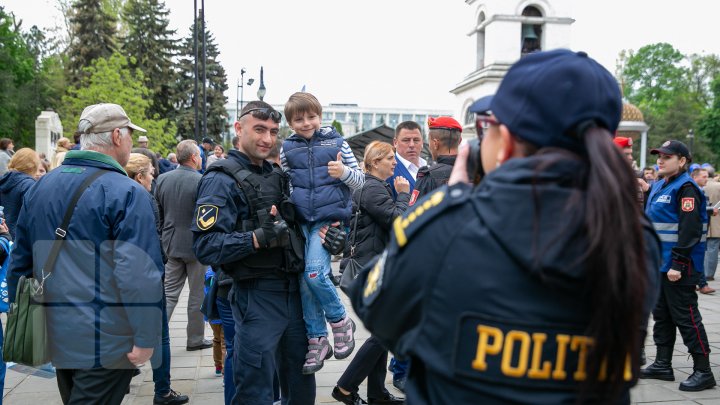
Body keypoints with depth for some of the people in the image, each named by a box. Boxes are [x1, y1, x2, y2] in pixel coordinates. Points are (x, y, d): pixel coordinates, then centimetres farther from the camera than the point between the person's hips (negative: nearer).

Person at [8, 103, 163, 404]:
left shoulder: (40, 187, 7)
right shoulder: (126, 194, -17)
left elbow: (20, 262, 13)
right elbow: (140, 274, -25)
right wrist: (145, 337, -18)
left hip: (55, 334, 8)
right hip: (106, 342, -7)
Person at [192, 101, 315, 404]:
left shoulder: (277, 175, 13)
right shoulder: (221, 180, -10)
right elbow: (205, 246, -20)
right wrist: (257, 239, -31)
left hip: (294, 291, 7)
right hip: (256, 297, -7)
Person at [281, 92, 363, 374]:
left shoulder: (335, 142, 2)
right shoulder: (287, 148, 8)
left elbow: (360, 181, 5)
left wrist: (344, 172, -17)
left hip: (329, 218, -3)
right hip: (299, 220, 3)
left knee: (314, 272, -20)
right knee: (303, 280, 0)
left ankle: (340, 321, 4)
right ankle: (317, 339, 13)